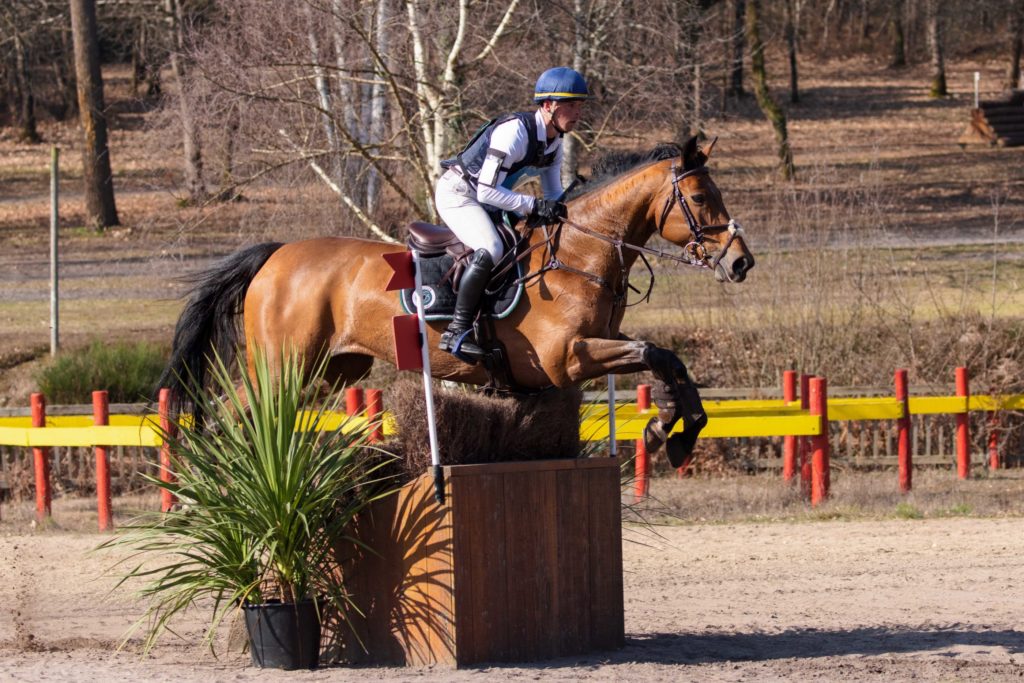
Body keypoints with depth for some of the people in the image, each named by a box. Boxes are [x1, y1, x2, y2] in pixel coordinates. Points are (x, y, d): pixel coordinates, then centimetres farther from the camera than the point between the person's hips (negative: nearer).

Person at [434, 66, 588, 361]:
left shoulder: (553, 141, 1)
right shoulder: (515, 132, -27)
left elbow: (554, 196, 12)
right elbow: (486, 192, -31)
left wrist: (566, 212, -9)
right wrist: (535, 206, -33)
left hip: (485, 199, 10)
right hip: (457, 193, -10)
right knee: (490, 250, -31)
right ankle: (457, 332, -31)